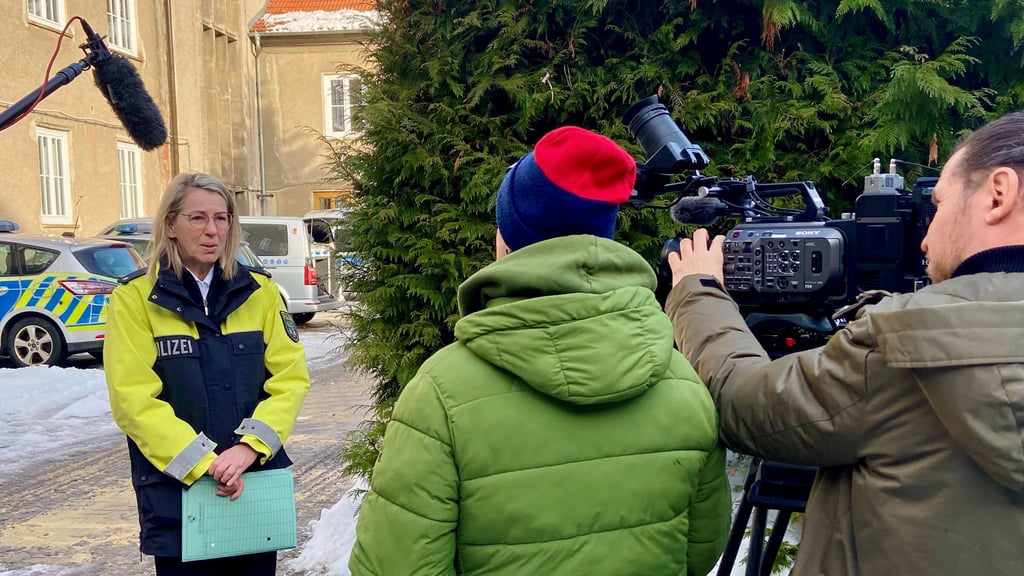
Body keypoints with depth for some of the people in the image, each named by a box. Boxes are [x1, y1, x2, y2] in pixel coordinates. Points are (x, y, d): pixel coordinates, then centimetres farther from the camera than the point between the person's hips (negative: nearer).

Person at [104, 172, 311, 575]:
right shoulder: (134, 298, -4)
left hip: (258, 486, 3)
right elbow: (134, 399, -11)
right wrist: (204, 463, -18)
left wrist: (251, 446, -15)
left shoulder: (259, 291, 4)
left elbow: (291, 377, -1)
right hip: (175, 493, -2)